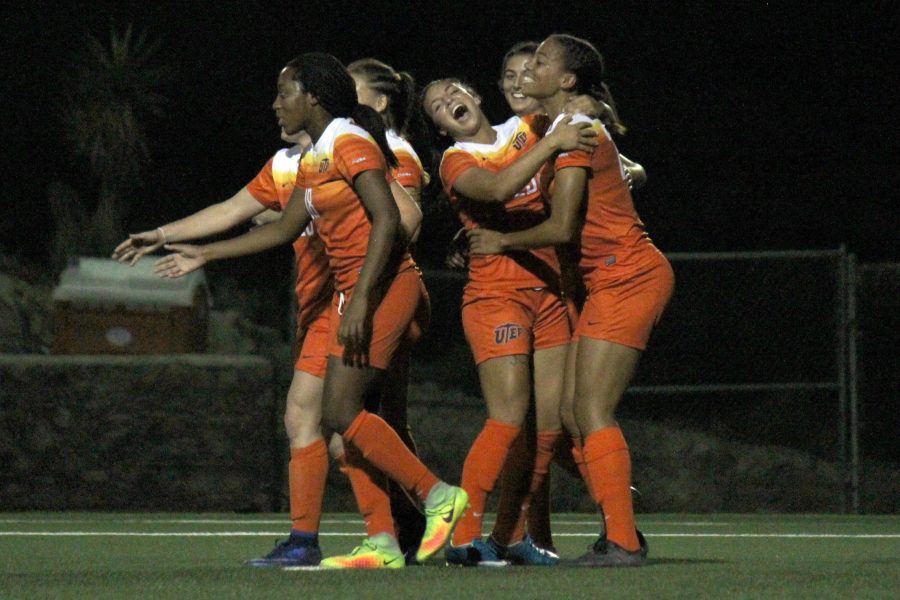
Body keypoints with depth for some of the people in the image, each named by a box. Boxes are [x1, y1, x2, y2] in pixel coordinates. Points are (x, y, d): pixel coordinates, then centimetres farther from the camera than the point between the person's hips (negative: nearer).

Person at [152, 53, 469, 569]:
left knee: (341, 413, -14)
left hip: (383, 286, -10)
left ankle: (439, 495, -11)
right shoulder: (314, 160, 19)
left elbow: (387, 219, -19)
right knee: (349, 418, 3)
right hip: (353, 293, 10)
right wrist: (204, 255, 31)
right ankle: (383, 543, 2)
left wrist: (361, 299, -25)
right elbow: (285, 228, 29)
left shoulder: (350, 144, -10)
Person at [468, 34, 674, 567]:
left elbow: (562, 227, -18)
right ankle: (622, 535, 10)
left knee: (592, 414, -13)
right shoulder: (567, 128, 16)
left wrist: (503, 241, -3)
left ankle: (623, 543, -15)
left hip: (628, 277, -10)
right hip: (611, 282, 10)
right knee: (574, 415, 7)